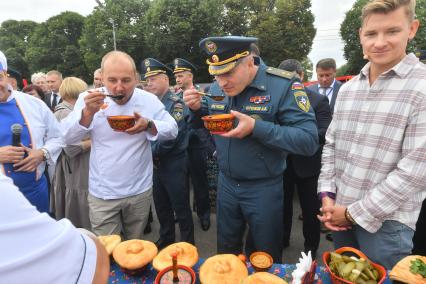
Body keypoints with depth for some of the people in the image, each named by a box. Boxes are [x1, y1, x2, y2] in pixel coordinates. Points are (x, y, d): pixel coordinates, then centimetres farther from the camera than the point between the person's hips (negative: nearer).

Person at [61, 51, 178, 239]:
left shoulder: (149, 100, -5)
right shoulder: (88, 99, -6)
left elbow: (172, 130, -2)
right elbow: (67, 138, -8)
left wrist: (149, 125, -21)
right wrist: (88, 112, -24)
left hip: (140, 191, 1)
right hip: (102, 194, -1)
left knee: (136, 247, 21)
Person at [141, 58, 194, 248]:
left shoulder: (175, 103, -14)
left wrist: (151, 152, -11)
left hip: (174, 163, -7)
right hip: (156, 163, 7)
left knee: (181, 208, 6)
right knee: (161, 206, 20)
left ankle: (188, 245, 24)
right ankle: (166, 239, 40)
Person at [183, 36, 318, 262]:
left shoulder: (283, 85, -19)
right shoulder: (216, 88, -2)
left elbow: (309, 141, -24)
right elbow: (204, 124, 12)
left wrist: (256, 127, -32)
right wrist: (197, 109, -10)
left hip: (264, 188, -4)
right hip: (226, 183, 5)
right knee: (226, 254, 25)